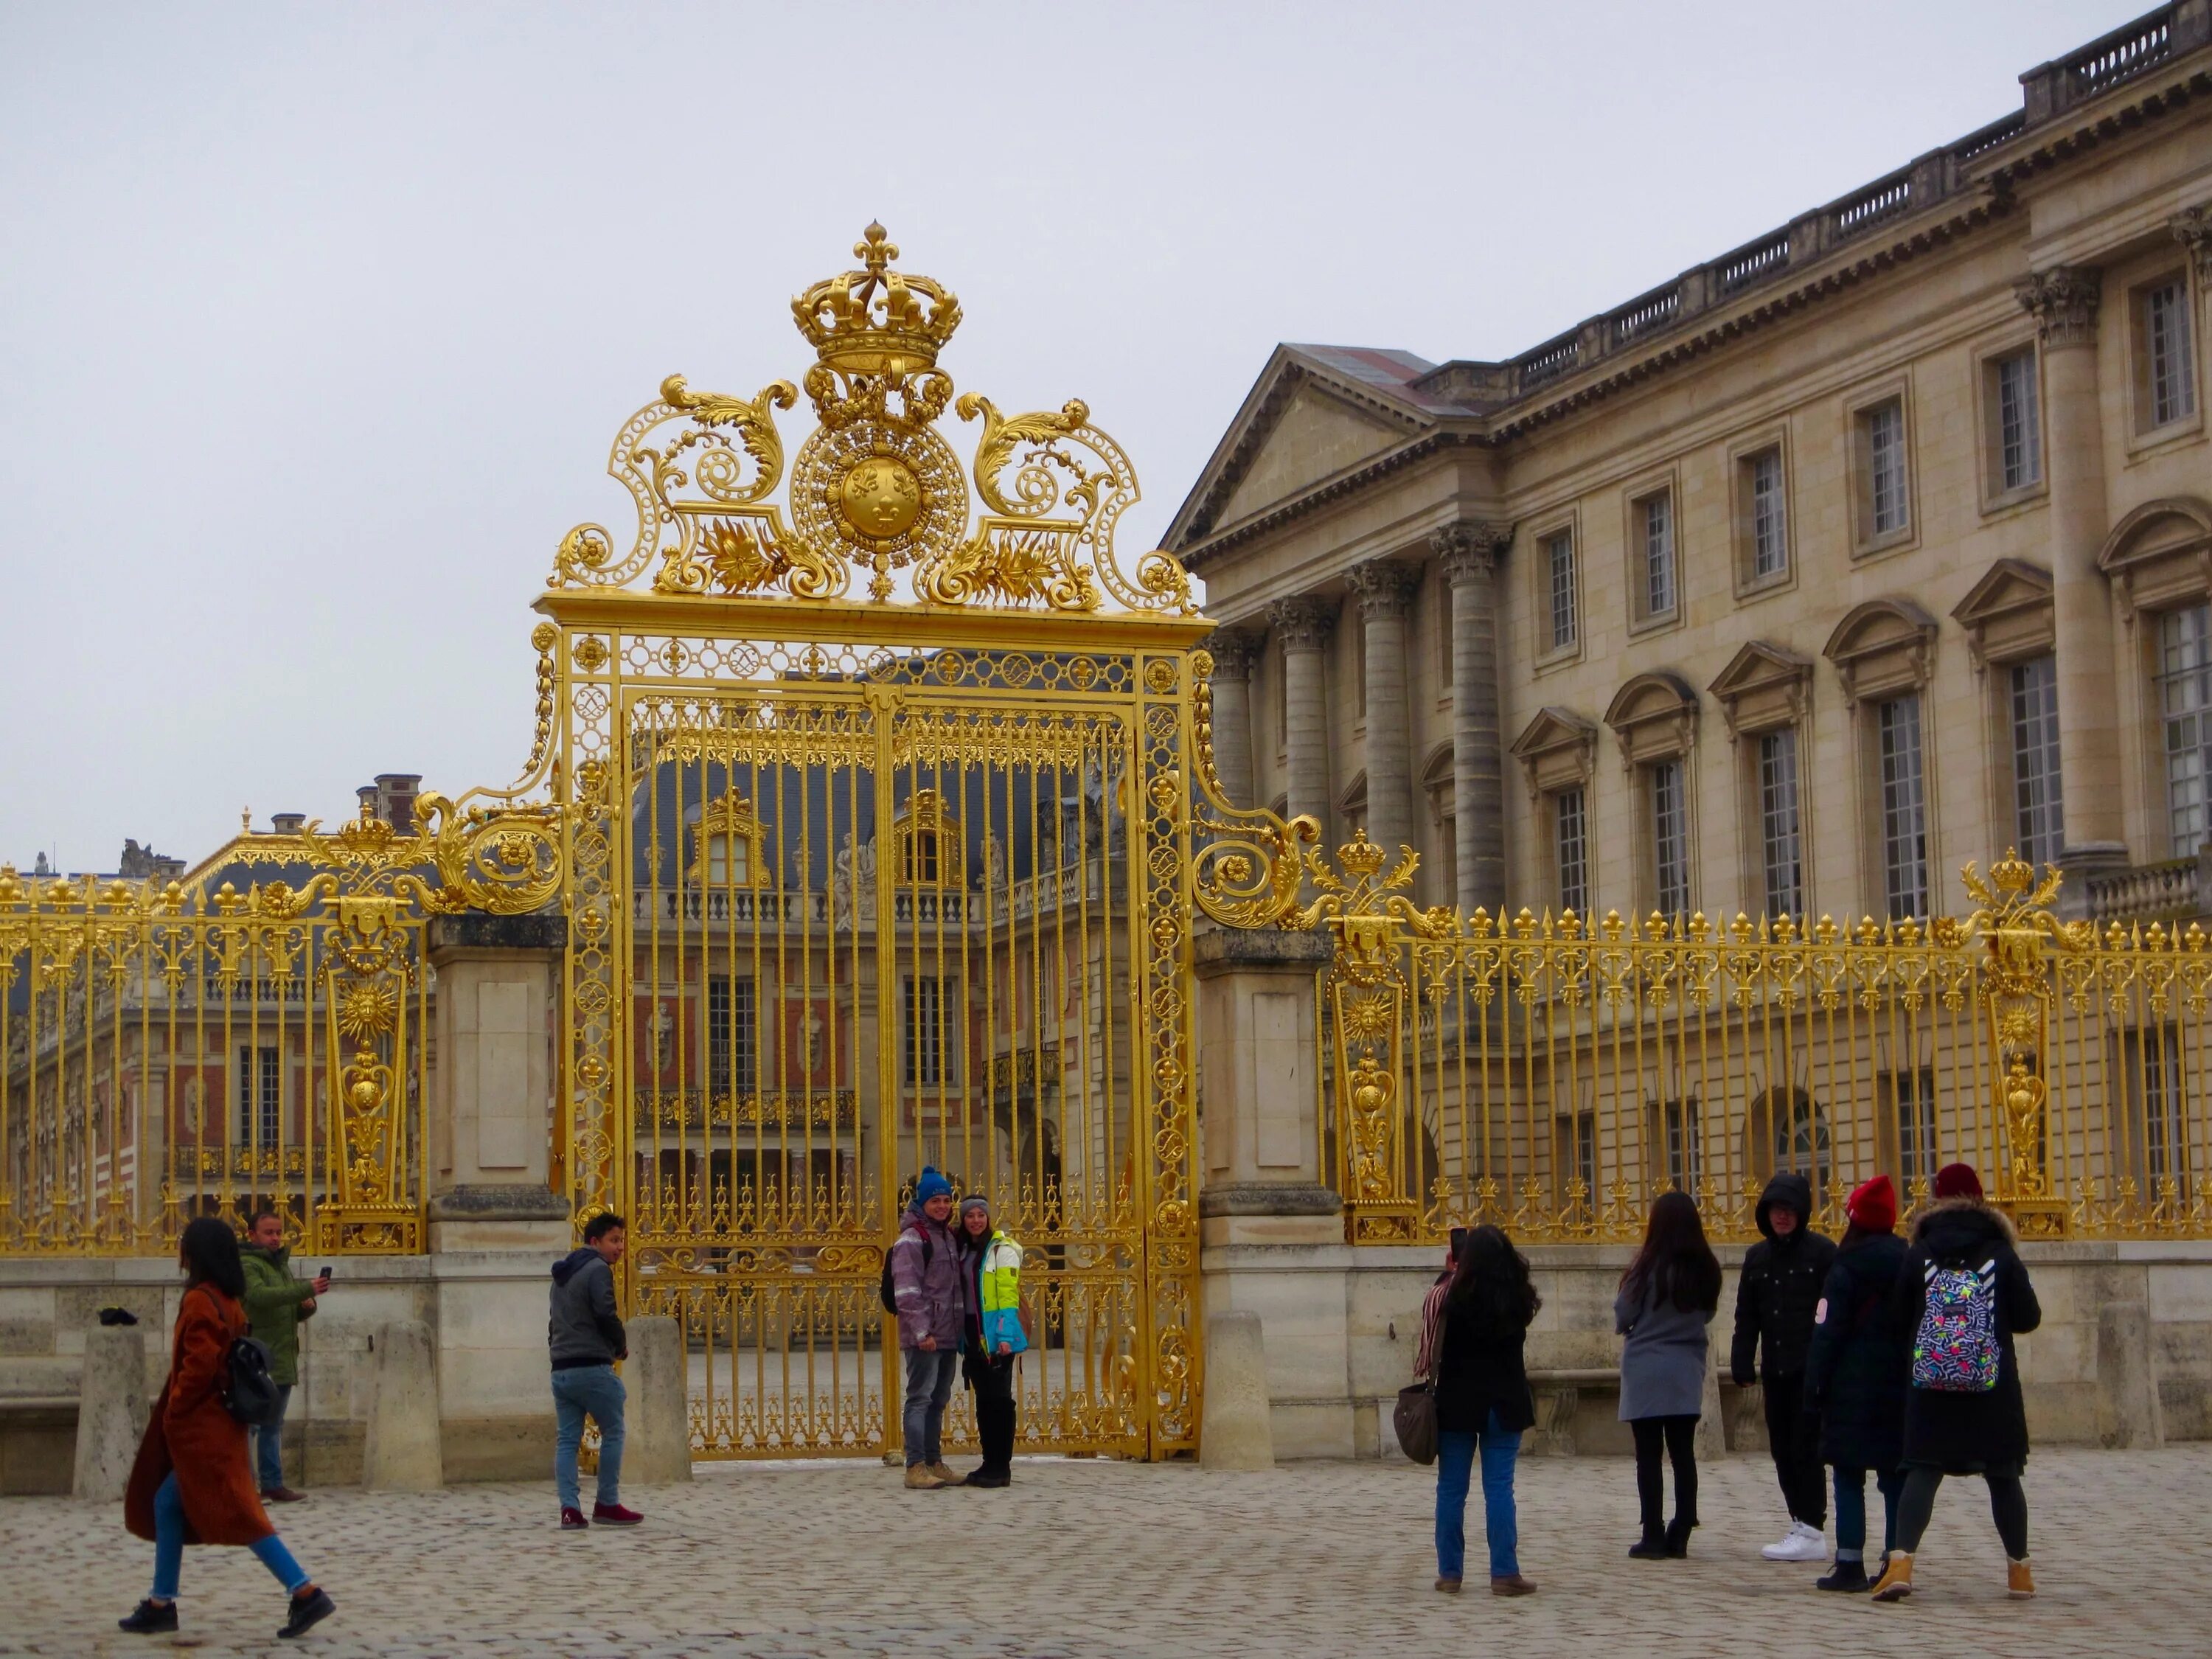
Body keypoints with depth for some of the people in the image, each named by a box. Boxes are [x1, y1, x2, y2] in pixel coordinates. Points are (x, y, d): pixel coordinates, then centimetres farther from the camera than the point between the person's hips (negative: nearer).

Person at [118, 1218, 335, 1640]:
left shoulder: (199, 1300, -16)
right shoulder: (229, 1301, 12)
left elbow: (199, 1364, -23)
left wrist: (172, 1413, -12)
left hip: (202, 1428, -10)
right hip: (217, 1423, 10)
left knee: (237, 1515, -9)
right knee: (167, 1504, 16)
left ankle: (307, 1594, -13)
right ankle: (161, 1605, 20)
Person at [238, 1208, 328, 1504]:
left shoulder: (282, 1265, 20)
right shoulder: (247, 1265, -7)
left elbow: (295, 1312, 25)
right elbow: (260, 1296, -26)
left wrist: (308, 1307, 0)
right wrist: (306, 1288, -33)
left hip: (282, 1361, 9)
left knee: (273, 1426, 13)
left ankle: (273, 1484, 18)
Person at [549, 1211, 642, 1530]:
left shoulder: (562, 1274, 21)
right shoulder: (598, 1269, -7)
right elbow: (606, 1315, -16)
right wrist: (622, 1346, 0)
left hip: (561, 1369, 8)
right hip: (592, 1368, -8)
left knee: (566, 1440, 4)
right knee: (612, 1433, 5)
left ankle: (570, 1508, -4)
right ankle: (607, 1504, 6)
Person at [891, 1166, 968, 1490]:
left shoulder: (948, 1236, 17)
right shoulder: (912, 1238, -9)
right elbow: (907, 1290, -17)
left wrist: (961, 1327, 17)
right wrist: (921, 1331, -22)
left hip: (949, 1335, 8)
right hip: (923, 1337, -8)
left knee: (939, 1400, 12)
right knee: (920, 1398, -8)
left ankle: (934, 1463, 19)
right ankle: (916, 1466, -9)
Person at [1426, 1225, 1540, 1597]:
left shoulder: (1454, 1295, -9)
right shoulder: (1518, 1299, -2)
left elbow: (1433, 1350, -6)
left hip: (1457, 1401, -1)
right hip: (1505, 1402, 1)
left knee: (1451, 1488, 7)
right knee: (1499, 1488, 2)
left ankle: (1450, 1573, 10)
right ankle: (1504, 1573, -2)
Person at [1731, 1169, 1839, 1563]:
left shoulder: (1822, 1251, -4)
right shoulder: (1757, 1257, 13)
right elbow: (1746, 1316, 13)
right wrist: (1742, 1364, 5)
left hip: (1813, 1368, -6)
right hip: (1775, 1369, 6)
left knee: (1806, 1448, -6)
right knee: (1782, 1449, 7)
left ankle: (1812, 1531, -2)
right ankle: (1800, 1524, 14)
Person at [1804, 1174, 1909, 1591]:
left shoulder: (1845, 1269, -8)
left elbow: (1826, 1334, -11)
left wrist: (1814, 1388, -7)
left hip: (1853, 1388, -5)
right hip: (1900, 1386, 5)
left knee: (1849, 1477, -1)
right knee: (1895, 1478, 8)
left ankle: (1850, 1565, -4)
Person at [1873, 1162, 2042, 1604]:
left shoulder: (1918, 1253, 2)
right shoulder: (2001, 1253, -1)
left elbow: (1900, 1323, 5)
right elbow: (2028, 1318, 0)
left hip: (1930, 1381, 0)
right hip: (1992, 1384, 0)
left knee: (1923, 1470, -1)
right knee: (2002, 1474, 11)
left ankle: (1901, 1562, -18)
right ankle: (2019, 1571, 18)